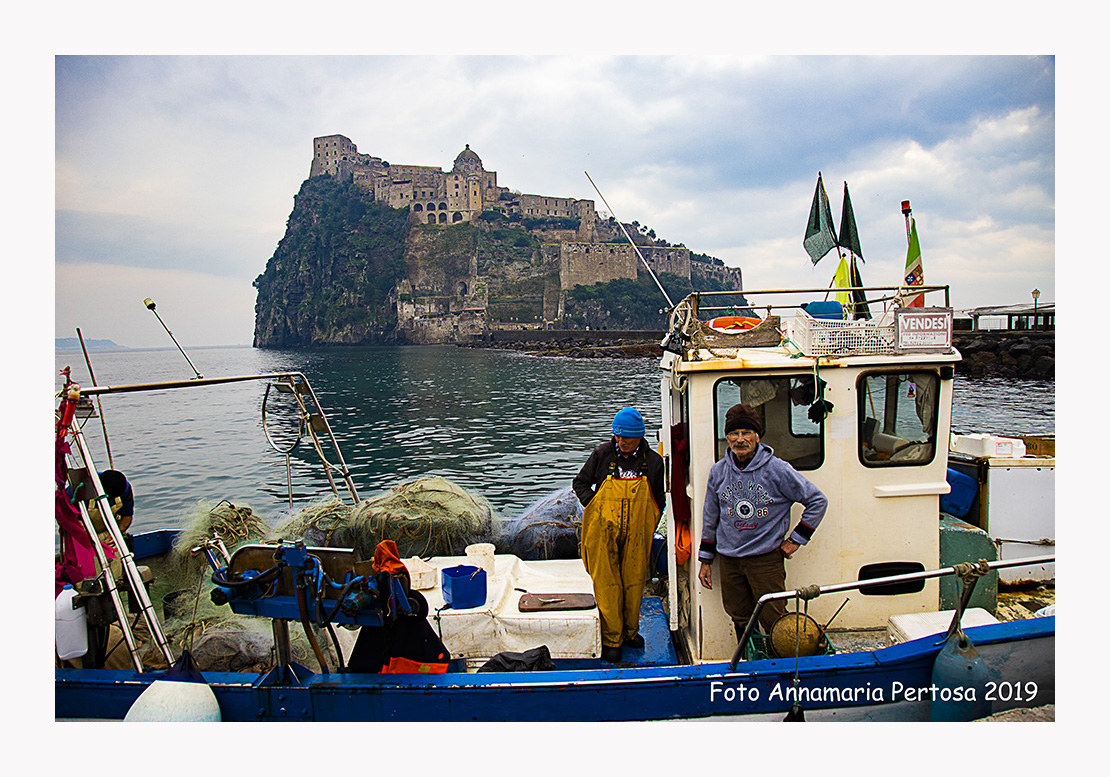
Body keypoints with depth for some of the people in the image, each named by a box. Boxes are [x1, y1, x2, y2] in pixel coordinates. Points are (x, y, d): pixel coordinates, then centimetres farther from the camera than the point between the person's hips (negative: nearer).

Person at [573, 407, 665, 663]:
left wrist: (649, 529, 5)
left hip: (636, 536, 1)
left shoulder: (652, 461, 1)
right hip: (603, 534, -1)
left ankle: (630, 631, 29)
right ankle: (611, 639, 13)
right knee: (607, 584, 1)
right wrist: (593, 508, -4)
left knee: (634, 582, 10)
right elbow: (580, 482, 9)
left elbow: (658, 500, 12)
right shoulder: (602, 454, -3)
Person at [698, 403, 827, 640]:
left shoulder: (777, 470, -9)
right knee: (740, 620, 12)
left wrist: (796, 539, 0)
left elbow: (817, 501, 1)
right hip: (728, 560, 4)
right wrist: (705, 560, 12)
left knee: (774, 621, -4)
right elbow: (710, 518, 12)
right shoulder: (718, 472, 2)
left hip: (766, 559, -3)